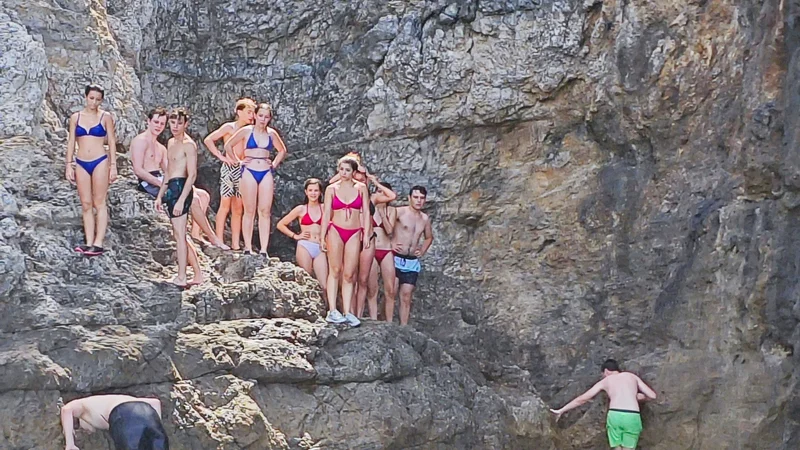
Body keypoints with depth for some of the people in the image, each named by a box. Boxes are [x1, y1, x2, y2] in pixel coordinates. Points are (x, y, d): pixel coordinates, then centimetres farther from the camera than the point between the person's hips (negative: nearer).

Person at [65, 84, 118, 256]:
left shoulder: (105, 117, 2)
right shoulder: (75, 118, 8)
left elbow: (112, 142, 2)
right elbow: (71, 142, 10)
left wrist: (113, 165, -3)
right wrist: (69, 165, 4)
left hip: (100, 162, -3)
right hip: (81, 164, 3)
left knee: (99, 203, -4)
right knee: (86, 205, 2)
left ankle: (98, 244, -6)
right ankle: (89, 243, 2)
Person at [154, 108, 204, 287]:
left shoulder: (188, 144, -10)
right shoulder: (171, 143, 18)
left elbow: (192, 175, -16)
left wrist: (181, 200, -21)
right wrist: (160, 196, 21)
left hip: (181, 188, -9)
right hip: (170, 189, 9)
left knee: (179, 234, -7)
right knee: (181, 235, 11)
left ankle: (181, 278, -4)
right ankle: (198, 275, 16)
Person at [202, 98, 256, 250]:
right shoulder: (229, 127, 0)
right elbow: (208, 140, -7)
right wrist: (221, 156, -10)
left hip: (243, 170, 5)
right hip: (229, 168, -5)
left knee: (238, 209, 5)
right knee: (225, 205, -9)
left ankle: (235, 245, 7)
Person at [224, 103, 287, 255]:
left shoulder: (271, 133, 9)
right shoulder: (246, 131, 0)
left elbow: (282, 150, 25)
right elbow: (228, 145, 7)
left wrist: (274, 164, 12)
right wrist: (238, 161, 2)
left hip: (266, 173, 3)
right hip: (249, 172, -3)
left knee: (265, 212, -1)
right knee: (249, 211, -1)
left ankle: (263, 250, 0)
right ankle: (248, 248, 2)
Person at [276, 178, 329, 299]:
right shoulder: (301, 209, 8)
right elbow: (280, 225, 11)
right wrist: (295, 236, 5)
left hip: (320, 249, 1)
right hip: (305, 247, -1)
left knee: (324, 285, -9)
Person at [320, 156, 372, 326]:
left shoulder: (361, 188, 6)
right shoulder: (331, 189, 5)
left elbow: (366, 212, 6)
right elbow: (326, 213, 4)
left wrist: (366, 234, -1)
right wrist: (322, 237, -2)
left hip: (354, 233, 1)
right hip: (335, 231, -1)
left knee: (349, 274, -2)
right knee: (335, 271, -4)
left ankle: (347, 312, -2)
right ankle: (332, 311, -6)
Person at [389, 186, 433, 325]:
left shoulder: (425, 219, 12)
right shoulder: (400, 212, -6)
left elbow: (429, 237, 29)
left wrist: (422, 251, 13)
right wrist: (389, 243, -15)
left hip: (412, 261, 5)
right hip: (396, 258, -5)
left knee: (407, 296, 4)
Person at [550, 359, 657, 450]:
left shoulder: (605, 381, 21)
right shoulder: (632, 376, 24)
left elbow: (582, 399, 23)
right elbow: (652, 395, 19)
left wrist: (561, 411, 30)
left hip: (615, 415, 0)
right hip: (632, 417, 0)